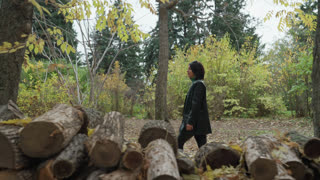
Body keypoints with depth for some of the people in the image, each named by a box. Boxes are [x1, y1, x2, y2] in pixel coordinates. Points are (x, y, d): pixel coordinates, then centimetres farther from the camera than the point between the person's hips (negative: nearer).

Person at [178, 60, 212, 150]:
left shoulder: (198, 84, -13)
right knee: (202, 144, 8)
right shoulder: (196, 83, 16)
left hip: (196, 121, -9)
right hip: (199, 121, 9)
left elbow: (196, 104, -20)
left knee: (179, 142, -4)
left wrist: (190, 122, -22)